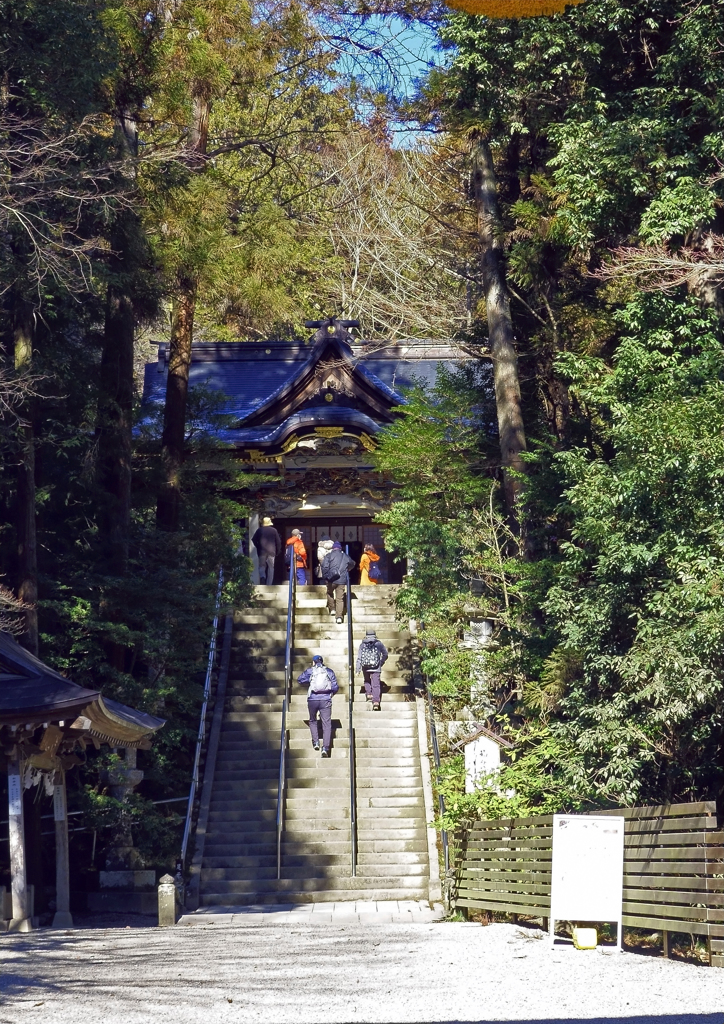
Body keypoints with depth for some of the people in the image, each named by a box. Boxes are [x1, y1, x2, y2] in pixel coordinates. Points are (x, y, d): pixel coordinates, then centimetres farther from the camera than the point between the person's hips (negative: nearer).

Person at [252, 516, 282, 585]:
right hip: (271, 552, 0)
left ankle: (262, 577, -22)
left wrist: (258, 547, 15)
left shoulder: (259, 530, 2)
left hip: (262, 551, 0)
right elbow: (278, 541, 2)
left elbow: (253, 540, 2)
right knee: (271, 568, 5)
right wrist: (278, 551, 12)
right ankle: (269, 584, 0)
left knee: (262, 566, 9)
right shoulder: (274, 530, 3)